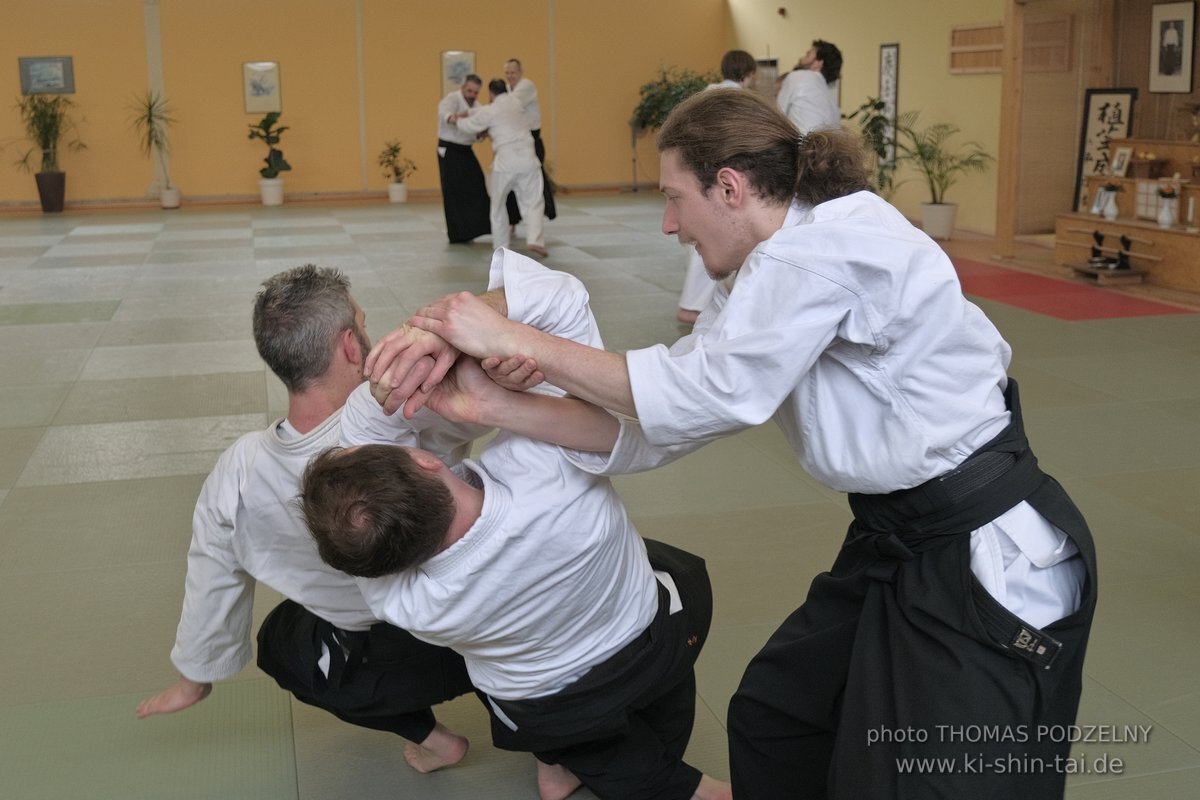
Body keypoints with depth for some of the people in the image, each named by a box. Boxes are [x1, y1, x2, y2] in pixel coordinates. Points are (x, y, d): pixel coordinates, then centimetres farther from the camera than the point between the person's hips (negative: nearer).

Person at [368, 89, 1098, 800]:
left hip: (990, 560, -9)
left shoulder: (833, 242, -23)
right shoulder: (775, 269, 6)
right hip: (903, 541, 9)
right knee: (769, 726, 17)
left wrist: (517, 341, -16)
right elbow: (659, 423, 1)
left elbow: (698, 396, -22)